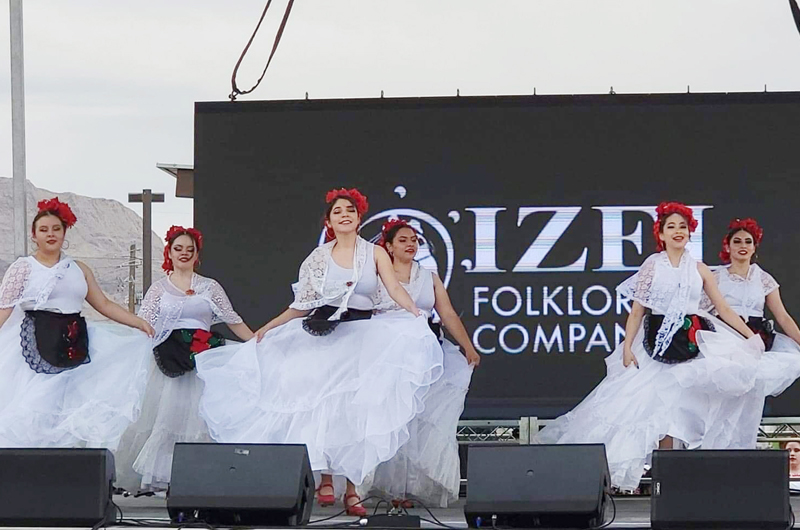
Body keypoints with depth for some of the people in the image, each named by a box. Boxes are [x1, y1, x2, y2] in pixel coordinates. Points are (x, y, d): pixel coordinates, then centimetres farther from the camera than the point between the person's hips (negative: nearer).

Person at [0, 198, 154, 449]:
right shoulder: (23, 267, 4)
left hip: (75, 348, 4)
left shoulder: (79, 269, 16)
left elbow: (104, 304, 17)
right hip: (38, 347, -4)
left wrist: (139, 323, 9)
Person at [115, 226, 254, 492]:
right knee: (167, 417, -5)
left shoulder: (210, 287, 14)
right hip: (170, 359, 0)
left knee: (200, 418, -7)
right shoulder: (159, 289, 13)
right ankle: (165, 478, -2)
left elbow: (234, 321, 14)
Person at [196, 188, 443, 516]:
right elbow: (302, 305, 12)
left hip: (361, 335, -2)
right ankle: (325, 481, 2)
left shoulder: (374, 253, 6)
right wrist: (269, 327, 7)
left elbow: (394, 289, -7)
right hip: (324, 336, 2)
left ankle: (352, 489, -5)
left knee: (357, 409, -6)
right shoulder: (318, 258, 10)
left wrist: (415, 313, -25)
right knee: (322, 406, -4)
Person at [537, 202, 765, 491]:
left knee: (688, 407, -3)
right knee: (659, 405, -5)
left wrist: (752, 336, 1)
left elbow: (724, 309, 8)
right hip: (658, 341, -1)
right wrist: (627, 346, -8)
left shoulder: (699, 269, 8)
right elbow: (637, 310, 1)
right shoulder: (652, 266, 3)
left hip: (693, 342, 1)